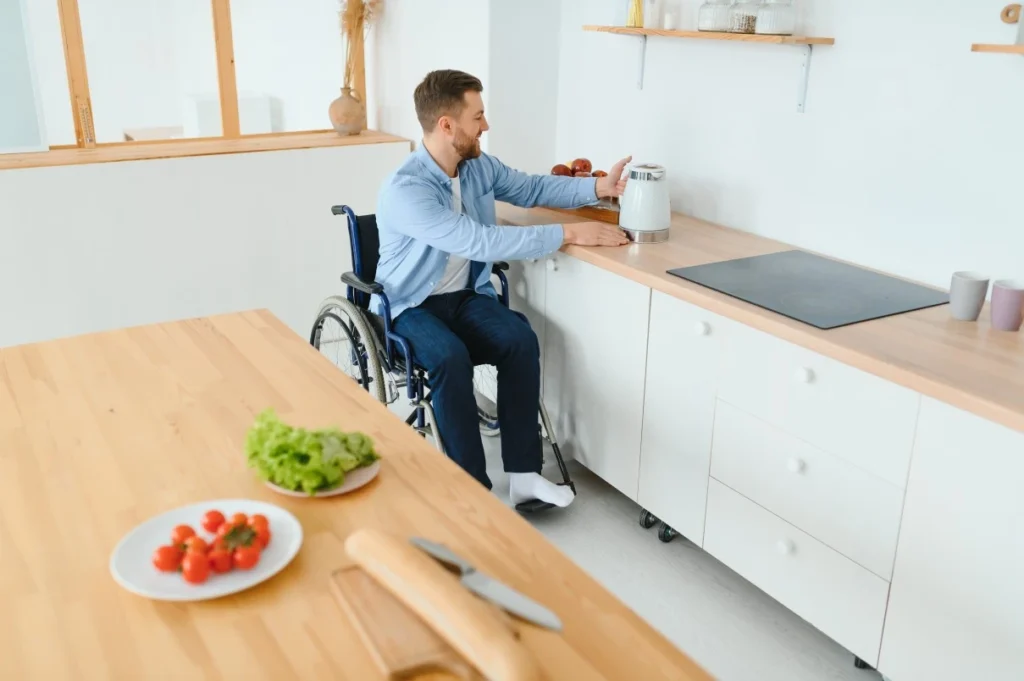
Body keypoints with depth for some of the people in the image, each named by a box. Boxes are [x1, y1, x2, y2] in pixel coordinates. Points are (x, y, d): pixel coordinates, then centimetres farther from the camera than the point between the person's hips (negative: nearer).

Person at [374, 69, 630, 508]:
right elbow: (481, 242, -32)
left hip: (466, 295, 6)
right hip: (411, 306, -6)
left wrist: (597, 187, 1)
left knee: (521, 339, -23)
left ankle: (523, 473, -18)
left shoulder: (479, 166, 1)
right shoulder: (404, 189, -24)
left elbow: (532, 188, 18)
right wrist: (569, 234, -29)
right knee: (450, 358, -36)